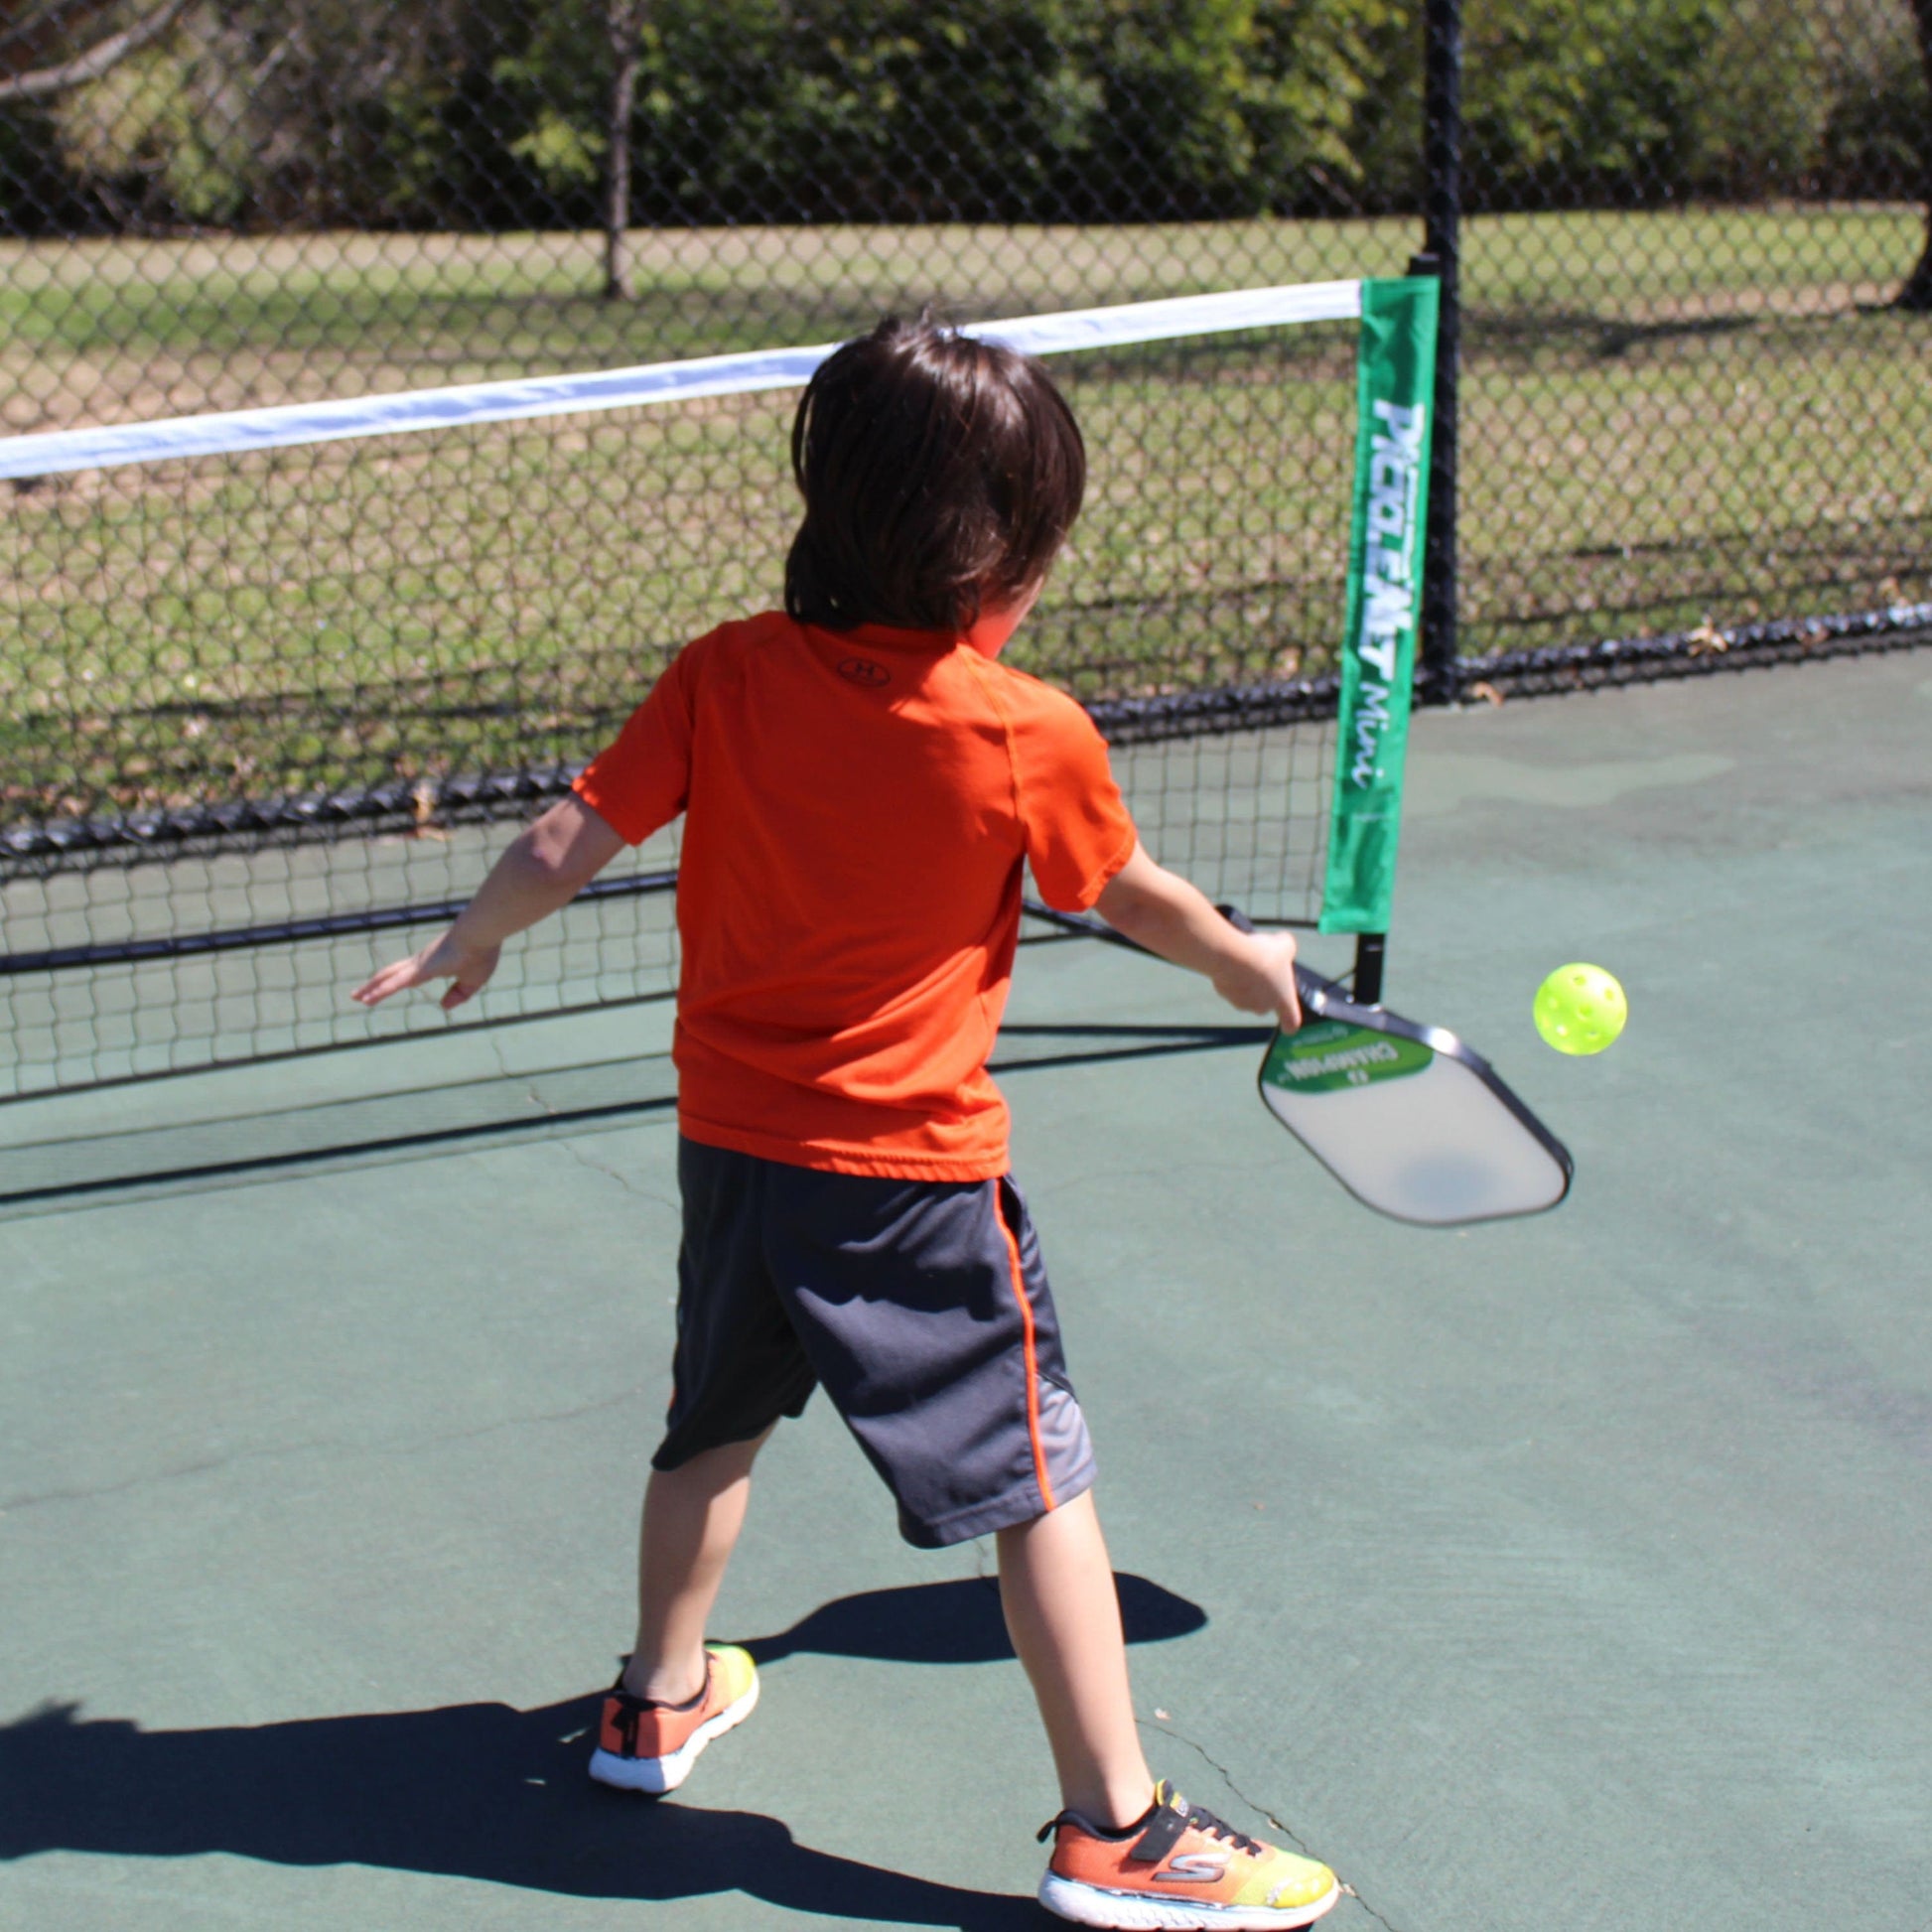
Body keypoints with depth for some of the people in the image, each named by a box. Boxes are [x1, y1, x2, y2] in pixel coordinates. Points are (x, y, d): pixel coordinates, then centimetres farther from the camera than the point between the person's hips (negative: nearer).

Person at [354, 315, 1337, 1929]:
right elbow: (1133, 897, 3)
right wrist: (1248, 963, 24)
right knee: (1036, 1480, 5)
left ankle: (662, 1702, 44)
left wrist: (465, 947, 16)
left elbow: (562, 852, -4)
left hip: (727, 1136, 5)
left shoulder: (724, 675, -7)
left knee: (716, 1424, 26)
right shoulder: (1035, 738, -14)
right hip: (910, 1172, -5)